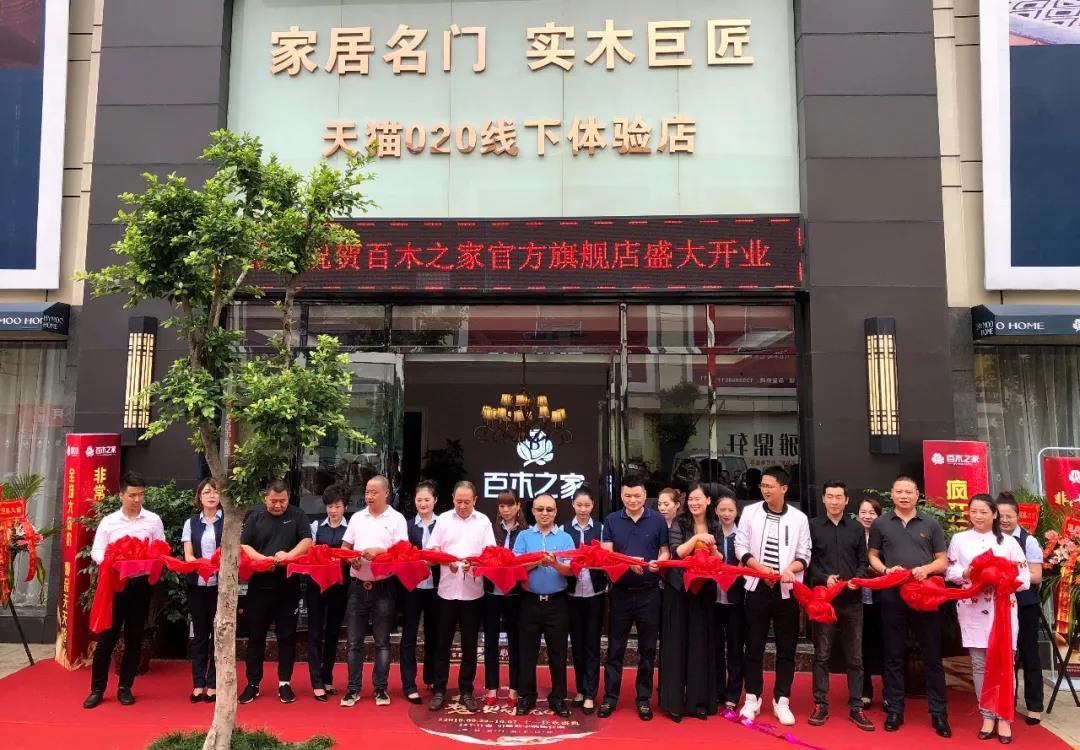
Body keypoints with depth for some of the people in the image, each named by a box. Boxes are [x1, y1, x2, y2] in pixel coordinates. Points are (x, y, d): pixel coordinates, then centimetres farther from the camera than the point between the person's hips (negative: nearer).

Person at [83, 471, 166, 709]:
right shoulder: (109, 521, 3)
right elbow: (96, 551, 1)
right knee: (107, 636, 2)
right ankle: (97, 689, 15)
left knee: (134, 637, 8)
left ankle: (125, 688, 19)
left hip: (141, 583, 0)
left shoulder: (153, 520, 2)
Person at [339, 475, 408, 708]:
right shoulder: (357, 517, 9)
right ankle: (353, 688, 15)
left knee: (382, 641, 6)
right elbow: (344, 547, 12)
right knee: (354, 641, 7)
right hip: (358, 586, 3)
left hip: (383, 586, -3)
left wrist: (379, 550, -23)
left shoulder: (397, 519, -2)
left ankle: (381, 688, 14)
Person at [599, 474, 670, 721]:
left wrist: (658, 563, -19)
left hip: (649, 592, 0)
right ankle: (610, 698, 18)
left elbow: (665, 552, 3)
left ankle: (644, 699, 21)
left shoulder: (658, 520, 1)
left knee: (647, 648, 8)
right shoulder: (611, 521, 2)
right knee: (615, 647, 7)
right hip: (620, 591, 0)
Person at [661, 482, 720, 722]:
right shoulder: (679, 524, -3)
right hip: (679, 590, -3)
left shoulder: (715, 526, 6)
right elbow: (676, 553, -14)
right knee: (677, 644, 2)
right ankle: (674, 702, 8)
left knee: (701, 644, 6)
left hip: (705, 590, 3)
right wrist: (697, 538, -22)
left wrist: (712, 549, -12)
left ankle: (698, 701, 15)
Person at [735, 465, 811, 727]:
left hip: (787, 591, 0)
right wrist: (760, 567, -15)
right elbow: (740, 547, 0)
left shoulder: (799, 518, 0)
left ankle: (781, 701, 17)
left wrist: (788, 569, -18)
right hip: (757, 587, 0)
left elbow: (804, 556, 1)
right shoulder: (750, 512, 1)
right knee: (754, 646, 6)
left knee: (786, 648, 6)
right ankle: (752, 698, 17)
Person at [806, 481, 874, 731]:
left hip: (852, 600, 2)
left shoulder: (857, 528, 10)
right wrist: (824, 578, -14)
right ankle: (820, 704, 13)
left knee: (854, 656, 7)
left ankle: (856, 707, 15)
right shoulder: (812, 526, 2)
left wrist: (858, 579, -10)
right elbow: (806, 561, 0)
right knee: (821, 654, 4)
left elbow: (863, 561, 9)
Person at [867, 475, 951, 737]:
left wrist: (927, 568, -13)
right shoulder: (880, 524, 6)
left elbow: (943, 560, 8)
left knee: (932, 656, 5)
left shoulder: (930, 524, 7)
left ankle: (938, 713, 14)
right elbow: (872, 556, 10)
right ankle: (894, 710, 16)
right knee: (893, 656, 7)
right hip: (892, 595, 0)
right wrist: (886, 570, -10)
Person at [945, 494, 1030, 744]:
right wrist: (966, 574, -14)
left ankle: (1004, 718, 10)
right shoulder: (959, 539, 6)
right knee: (979, 664, 4)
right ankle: (987, 716, 13)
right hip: (972, 609, 1)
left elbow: (1024, 579, 1)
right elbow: (950, 573, 6)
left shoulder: (1008, 542, 4)